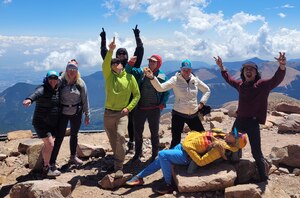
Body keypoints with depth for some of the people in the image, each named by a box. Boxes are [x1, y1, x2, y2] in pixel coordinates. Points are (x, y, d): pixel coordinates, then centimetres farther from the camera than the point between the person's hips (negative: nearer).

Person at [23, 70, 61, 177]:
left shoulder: (57, 91, 6)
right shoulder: (43, 89, -16)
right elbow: (36, 93, -39)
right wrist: (29, 99, -59)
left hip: (53, 123, 7)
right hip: (41, 123, -7)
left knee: (47, 145, 20)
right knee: (50, 145, -13)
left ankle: (44, 163, 40)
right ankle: (46, 169, 2)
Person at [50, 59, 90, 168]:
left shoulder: (81, 83, -4)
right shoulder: (61, 81, -10)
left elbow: (85, 100, 1)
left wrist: (87, 115, 3)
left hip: (76, 113, 3)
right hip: (63, 113, -2)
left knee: (74, 135, 17)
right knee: (59, 137, -4)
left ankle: (73, 157, 36)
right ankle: (52, 161, 2)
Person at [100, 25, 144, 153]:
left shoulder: (132, 65, 2)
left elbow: (140, 51, -1)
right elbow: (104, 53, 8)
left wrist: (137, 37, -7)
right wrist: (103, 39, 2)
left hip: (130, 98, -1)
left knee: (130, 121, 10)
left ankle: (131, 143, 21)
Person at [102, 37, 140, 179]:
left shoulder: (129, 77, 2)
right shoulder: (109, 75, 5)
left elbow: (137, 95, 6)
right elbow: (105, 65, -18)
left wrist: (128, 108, -7)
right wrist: (110, 51, -32)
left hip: (122, 113, -3)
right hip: (108, 113, 3)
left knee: (120, 136, -22)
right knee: (112, 139, 12)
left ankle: (119, 168, -15)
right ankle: (118, 160, 35)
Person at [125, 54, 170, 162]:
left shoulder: (162, 76, -1)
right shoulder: (141, 72, 3)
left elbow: (166, 92, 5)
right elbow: (128, 71, 0)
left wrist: (162, 104, -6)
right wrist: (131, 63, -18)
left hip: (154, 109, -2)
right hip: (140, 108, 2)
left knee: (154, 132, 9)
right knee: (137, 131, 10)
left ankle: (155, 154, 24)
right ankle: (138, 153, 27)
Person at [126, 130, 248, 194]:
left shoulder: (220, 148, -23)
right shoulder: (222, 136, 1)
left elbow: (201, 162, -28)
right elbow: (204, 135, 15)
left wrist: (189, 148, -23)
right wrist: (188, 140, 6)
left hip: (188, 156, -8)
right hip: (184, 145, 8)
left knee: (162, 155, -20)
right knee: (161, 160, 10)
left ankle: (168, 185, -3)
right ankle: (139, 177, 24)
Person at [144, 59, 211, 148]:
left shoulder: (195, 80, 2)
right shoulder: (175, 80, -9)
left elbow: (207, 90, 17)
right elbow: (161, 88, -23)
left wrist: (201, 103, 4)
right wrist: (152, 77, -40)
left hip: (193, 114, 4)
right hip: (178, 114, -4)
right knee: (176, 140, -4)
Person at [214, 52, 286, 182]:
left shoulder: (263, 85, -9)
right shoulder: (241, 84, 7)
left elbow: (277, 79, -26)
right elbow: (229, 79, 27)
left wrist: (282, 66, -45)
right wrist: (221, 67, 27)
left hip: (253, 122, -6)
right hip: (239, 120, 6)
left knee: (256, 153, -5)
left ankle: (264, 179, 10)